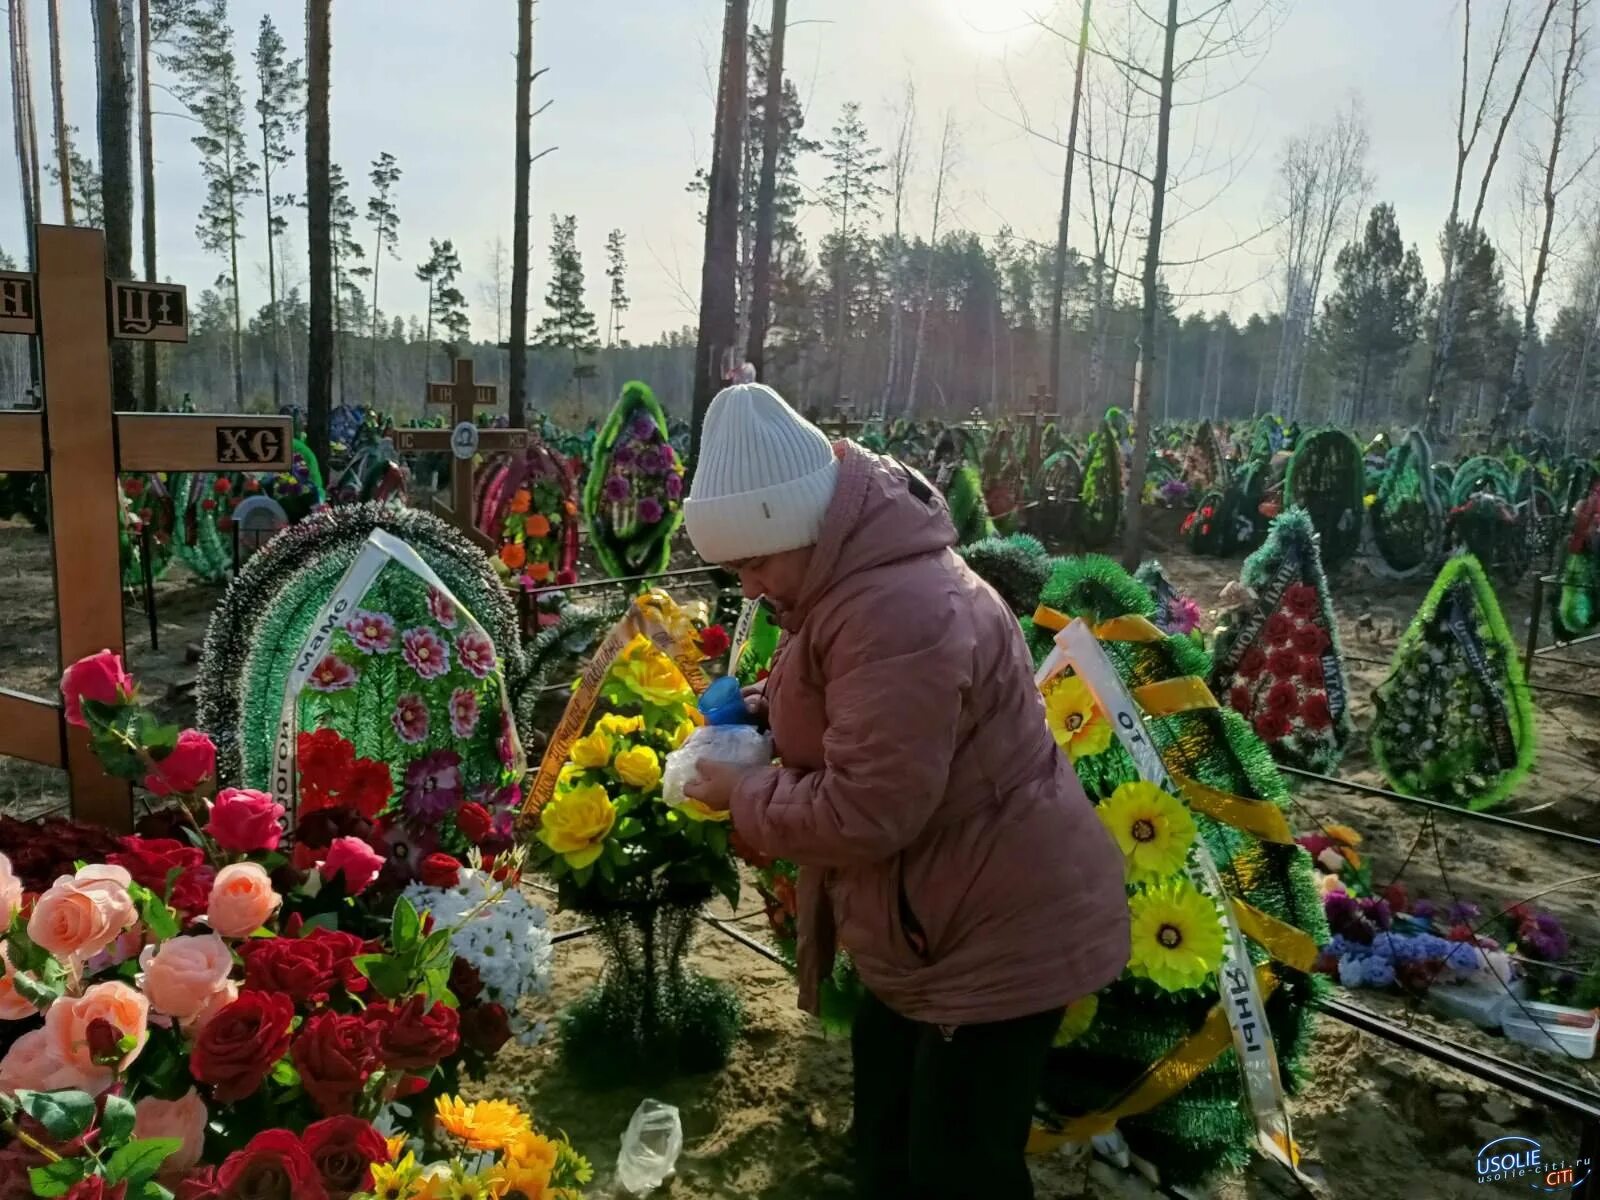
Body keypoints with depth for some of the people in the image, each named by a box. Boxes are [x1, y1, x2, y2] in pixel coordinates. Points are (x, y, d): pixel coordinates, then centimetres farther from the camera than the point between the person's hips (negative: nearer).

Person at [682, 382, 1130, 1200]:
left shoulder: (897, 614, -32)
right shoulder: (859, 581, 3)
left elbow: (863, 814, -31)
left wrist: (742, 794, -16)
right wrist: (769, 709, -1)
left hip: (1000, 934, -10)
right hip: (936, 920, 10)